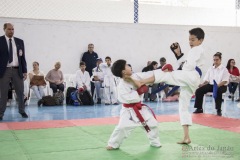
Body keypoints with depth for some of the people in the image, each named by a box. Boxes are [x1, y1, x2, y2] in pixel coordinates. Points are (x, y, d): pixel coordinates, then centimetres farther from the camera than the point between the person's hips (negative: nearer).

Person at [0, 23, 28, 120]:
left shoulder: (19, 41, 9)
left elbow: (23, 57, 10)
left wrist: (25, 71, 4)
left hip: (17, 70, 3)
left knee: (20, 92, 7)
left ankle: (22, 111, 22)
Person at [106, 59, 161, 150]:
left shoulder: (135, 77, -7)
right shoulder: (121, 86, -21)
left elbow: (147, 76, -6)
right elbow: (129, 98, -28)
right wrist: (139, 92, -25)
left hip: (139, 107, 6)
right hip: (128, 110, -6)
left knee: (152, 123, 9)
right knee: (122, 127, -14)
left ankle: (155, 142, 29)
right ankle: (113, 144, 8)